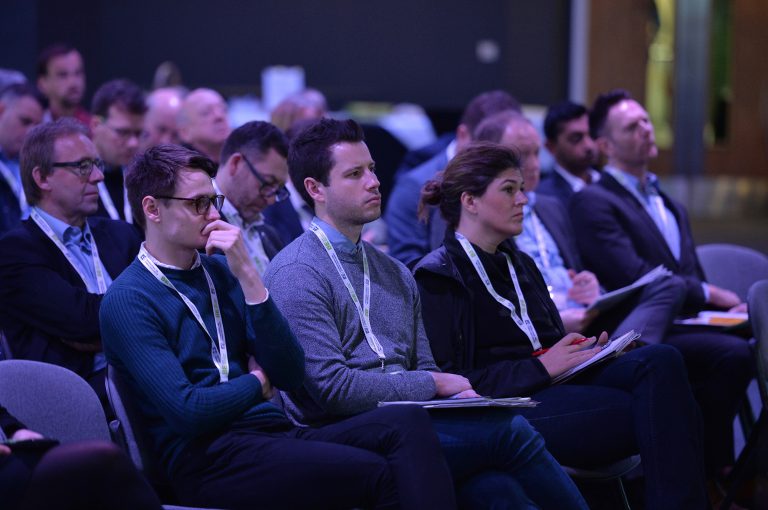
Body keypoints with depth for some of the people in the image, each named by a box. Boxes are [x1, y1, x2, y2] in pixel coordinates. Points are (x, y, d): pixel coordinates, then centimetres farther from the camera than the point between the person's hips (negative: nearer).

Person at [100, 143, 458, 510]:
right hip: (207, 457, -6)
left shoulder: (221, 270, 16)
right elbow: (188, 411, -14)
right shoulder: (127, 301, -3)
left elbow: (290, 376, 6)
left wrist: (248, 276, -2)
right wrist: (258, 383, 4)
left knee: (407, 422, -22)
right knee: (378, 473, -29)